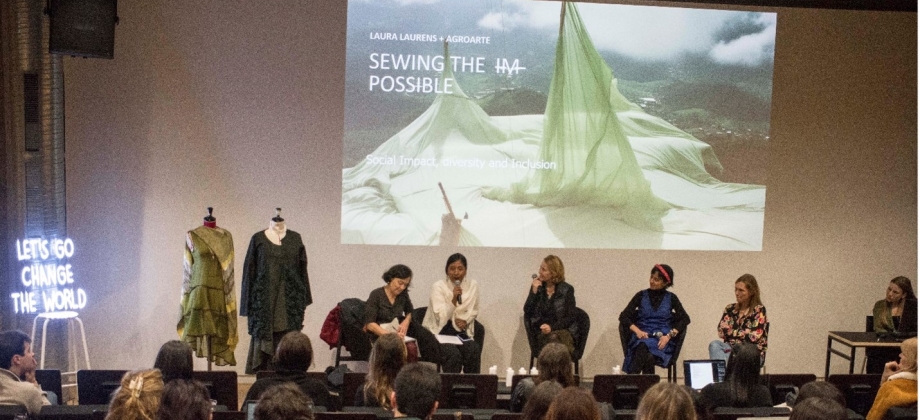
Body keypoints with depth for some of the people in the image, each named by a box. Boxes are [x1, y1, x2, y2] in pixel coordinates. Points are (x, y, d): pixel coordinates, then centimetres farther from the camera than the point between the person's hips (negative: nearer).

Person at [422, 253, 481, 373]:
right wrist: (453, 300, -28)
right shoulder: (439, 286, -6)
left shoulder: (473, 285, 4)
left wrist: (466, 321, -3)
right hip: (439, 332, -3)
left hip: (461, 331, 3)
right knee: (453, 354, -31)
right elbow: (441, 317, -14)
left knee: (474, 351, -27)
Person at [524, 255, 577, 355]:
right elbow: (527, 312, 2)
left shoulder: (567, 290, 2)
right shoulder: (537, 286, 9)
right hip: (541, 333, 1)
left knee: (555, 338, -37)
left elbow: (570, 318, -1)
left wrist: (552, 327, -16)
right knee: (551, 338, -35)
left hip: (562, 331, -1)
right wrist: (534, 292, -9)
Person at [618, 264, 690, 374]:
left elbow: (685, 319, 2)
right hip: (641, 337, 1)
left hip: (662, 340, -1)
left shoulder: (671, 298, 11)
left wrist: (669, 336, -13)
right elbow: (623, 316, 5)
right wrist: (637, 330, -13)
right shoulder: (641, 296, 12)